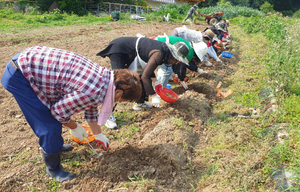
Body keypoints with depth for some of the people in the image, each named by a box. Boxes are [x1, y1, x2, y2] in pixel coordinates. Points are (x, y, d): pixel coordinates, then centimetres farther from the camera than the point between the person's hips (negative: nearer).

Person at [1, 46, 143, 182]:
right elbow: (59, 111, -15)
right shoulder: (94, 91, -27)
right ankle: (53, 168, 21)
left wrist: (98, 135, 29)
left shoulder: (104, 75, 2)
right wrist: (74, 127, 5)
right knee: (51, 126, -3)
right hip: (19, 76, -9)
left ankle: (54, 145, 49)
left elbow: (91, 109, 17)